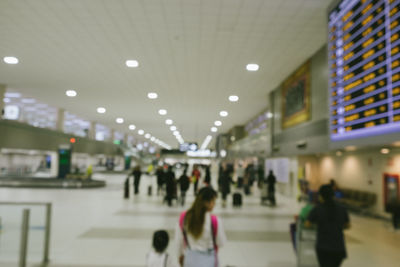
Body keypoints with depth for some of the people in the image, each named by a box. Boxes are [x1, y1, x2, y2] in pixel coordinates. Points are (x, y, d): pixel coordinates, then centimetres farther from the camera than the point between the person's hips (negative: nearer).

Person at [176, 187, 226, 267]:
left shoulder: (183, 217, -14)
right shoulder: (214, 221, -25)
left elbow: (179, 240, 0)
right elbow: (221, 243, -11)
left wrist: (181, 255, 16)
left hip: (189, 259, 3)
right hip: (207, 260, -3)